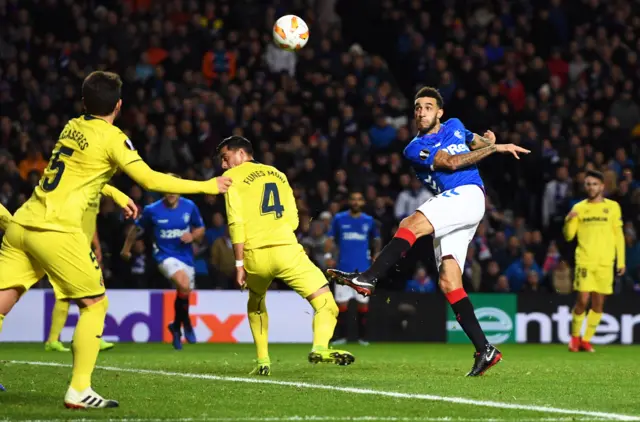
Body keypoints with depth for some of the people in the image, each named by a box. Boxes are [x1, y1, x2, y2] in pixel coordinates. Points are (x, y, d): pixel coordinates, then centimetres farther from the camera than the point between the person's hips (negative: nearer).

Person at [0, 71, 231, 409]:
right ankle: (79, 390, 3)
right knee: (95, 304, 8)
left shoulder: (72, 127, 18)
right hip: (56, 230, -6)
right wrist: (205, 186, -1)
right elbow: (150, 180, -9)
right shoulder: (111, 138, -3)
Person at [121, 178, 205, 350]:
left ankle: (176, 327, 39)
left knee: (183, 295, 11)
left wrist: (193, 236, -12)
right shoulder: (152, 210, -8)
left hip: (186, 256, 4)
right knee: (184, 285, -30)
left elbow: (200, 229, 11)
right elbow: (137, 229, 8)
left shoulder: (189, 207, -3)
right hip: (165, 256, -4)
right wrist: (126, 249, 20)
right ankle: (185, 322, -9)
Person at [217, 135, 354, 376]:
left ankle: (263, 361, 22)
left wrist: (239, 263, -1)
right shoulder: (278, 174, 23)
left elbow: (236, 222, -2)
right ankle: (320, 347, -30)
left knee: (255, 302, 28)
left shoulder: (233, 177, 9)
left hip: (255, 255, -1)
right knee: (325, 302, -2)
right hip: (287, 251, 1)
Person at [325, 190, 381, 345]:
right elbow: (331, 239, 6)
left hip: (363, 268, 1)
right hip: (344, 267, -1)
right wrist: (328, 255, -8)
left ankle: (362, 336, 10)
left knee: (363, 302, 2)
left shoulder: (369, 221, 7)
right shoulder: (339, 219, 3)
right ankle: (341, 336, 6)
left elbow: (376, 239, 20)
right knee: (341, 302, -2)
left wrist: (376, 254, 6)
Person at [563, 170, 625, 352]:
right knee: (582, 300, -10)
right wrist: (569, 221, -13)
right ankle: (575, 336, 9)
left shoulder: (612, 207, 6)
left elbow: (619, 235, 9)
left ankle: (586, 340, 11)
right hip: (584, 261, -1)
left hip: (605, 263, 1)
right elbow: (569, 236, 7)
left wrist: (621, 261, 4)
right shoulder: (579, 208, 7)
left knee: (598, 303, 1)